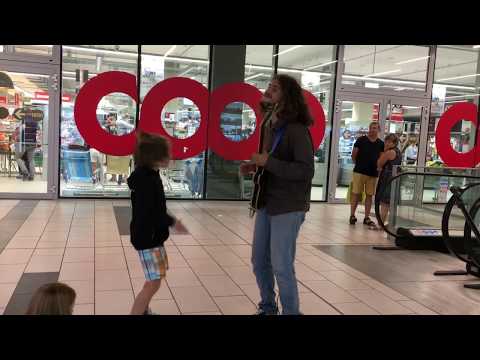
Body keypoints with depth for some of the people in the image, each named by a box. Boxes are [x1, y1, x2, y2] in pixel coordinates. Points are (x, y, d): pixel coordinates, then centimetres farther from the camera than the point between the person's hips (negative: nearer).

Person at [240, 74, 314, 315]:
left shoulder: (296, 130, -16)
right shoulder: (268, 126, 9)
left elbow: (305, 170, -23)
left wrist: (267, 162, -22)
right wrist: (254, 166, 2)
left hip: (288, 207, -8)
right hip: (266, 203, 8)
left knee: (281, 266, -1)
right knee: (259, 261, 16)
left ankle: (291, 312, 19)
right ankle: (267, 308, 35)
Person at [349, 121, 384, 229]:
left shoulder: (381, 144, 7)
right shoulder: (361, 140, -1)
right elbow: (353, 155, 4)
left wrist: (378, 167, 0)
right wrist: (359, 164, 7)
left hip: (373, 173, 3)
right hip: (359, 172, -3)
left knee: (369, 195, 7)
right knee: (356, 194, -1)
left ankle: (367, 218, 15)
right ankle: (352, 215, 7)